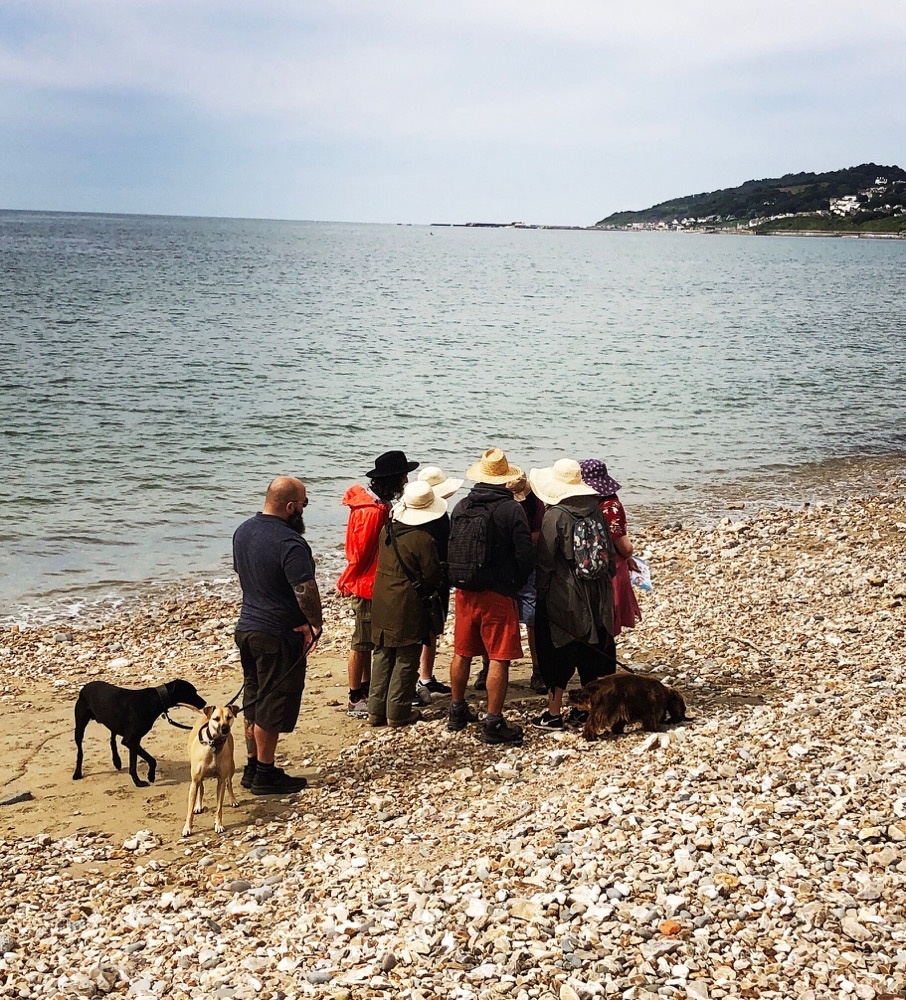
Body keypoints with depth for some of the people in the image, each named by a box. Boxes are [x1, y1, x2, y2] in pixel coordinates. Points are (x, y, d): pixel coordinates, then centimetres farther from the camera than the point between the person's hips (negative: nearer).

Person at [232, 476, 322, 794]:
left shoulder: (243, 531, 4)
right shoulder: (290, 544, -23)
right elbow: (306, 592, -27)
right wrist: (315, 625, -11)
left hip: (246, 627, 8)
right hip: (278, 635, -8)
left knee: (254, 701, 17)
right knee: (273, 707, 3)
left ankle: (253, 767, 26)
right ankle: (265, 776, 11)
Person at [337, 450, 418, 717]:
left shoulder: (378, 505, 8)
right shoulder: (372, 511, -24)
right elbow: (360, 553, -20)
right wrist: (346, 583, -10)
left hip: (375, 585, 10)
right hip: (367, 586, -10)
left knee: (369, 642, 18)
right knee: (362, 643, 0)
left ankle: (366, 692, 29)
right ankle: (356, 701, 8)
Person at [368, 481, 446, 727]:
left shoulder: (386, 531, 2)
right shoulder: (423, 539, -18)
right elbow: (432, 577, -11)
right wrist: (428, 591, 7)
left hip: (382, 603, 6)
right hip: (409, 607, -6)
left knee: (382, 656, 14)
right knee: (406, 660, 5)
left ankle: (376, 710, 18)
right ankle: (398, 712, 9)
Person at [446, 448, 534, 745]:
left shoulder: (461, 507, 3)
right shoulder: (511, 509, -13)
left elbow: (451, 549, 10)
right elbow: (525, 555, -12)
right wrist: (516, 583, 5)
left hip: (464, 592, 6)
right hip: (497, 595, -6)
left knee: (462, 653, 17)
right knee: (499, 659, 0)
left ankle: (457, 712, 29)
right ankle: (493, 724, 0)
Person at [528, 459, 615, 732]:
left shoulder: (555, 515, -15)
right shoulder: (596, 511, 2)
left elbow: (545, 559, -14)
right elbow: (609, 552, 8)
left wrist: (540, 590, -2)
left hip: (561, 596, -6)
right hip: (595, 595, 6)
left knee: (557, 652, 5)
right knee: (592, 651, 15)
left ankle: (554, 713, 10)